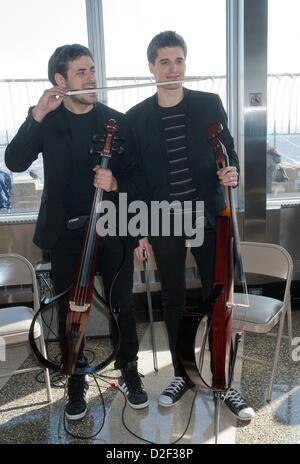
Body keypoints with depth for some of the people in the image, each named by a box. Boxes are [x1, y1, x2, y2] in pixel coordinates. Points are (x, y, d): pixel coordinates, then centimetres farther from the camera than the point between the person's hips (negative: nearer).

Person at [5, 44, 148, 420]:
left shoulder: (117, 121, 1)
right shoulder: (47, 122, 0)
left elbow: (136, 176, 2)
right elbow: (15, 162, -13)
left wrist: (115, 184, -20)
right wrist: (36, 116, -23)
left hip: (113, 230, 0)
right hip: (65, 233, 0)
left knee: (123, 306, 9)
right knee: (70, 311, 10)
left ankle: (129, 374, 31)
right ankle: (76, 383, 30)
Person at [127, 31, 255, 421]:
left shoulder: (210, 104, 2)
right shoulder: (137, 117, 2)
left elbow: (228, 150, 9)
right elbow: (136, 178, 3)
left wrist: (232, 174, -16)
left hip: (209, 218, 0)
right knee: (173, 302, 11)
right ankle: (182, 374, 30)